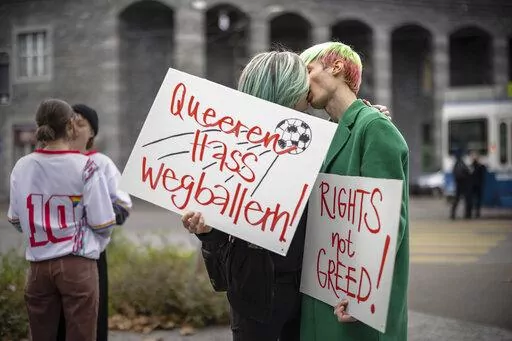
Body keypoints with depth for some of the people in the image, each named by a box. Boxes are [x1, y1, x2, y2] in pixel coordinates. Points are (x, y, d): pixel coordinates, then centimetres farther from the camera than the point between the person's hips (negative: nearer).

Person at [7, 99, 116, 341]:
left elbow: (15, 220, 8)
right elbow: (102, 223, -9)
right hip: (78, 265, -4)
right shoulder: (84, 167, -10)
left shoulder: (22, 167, 0)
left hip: (38, 265, 4)